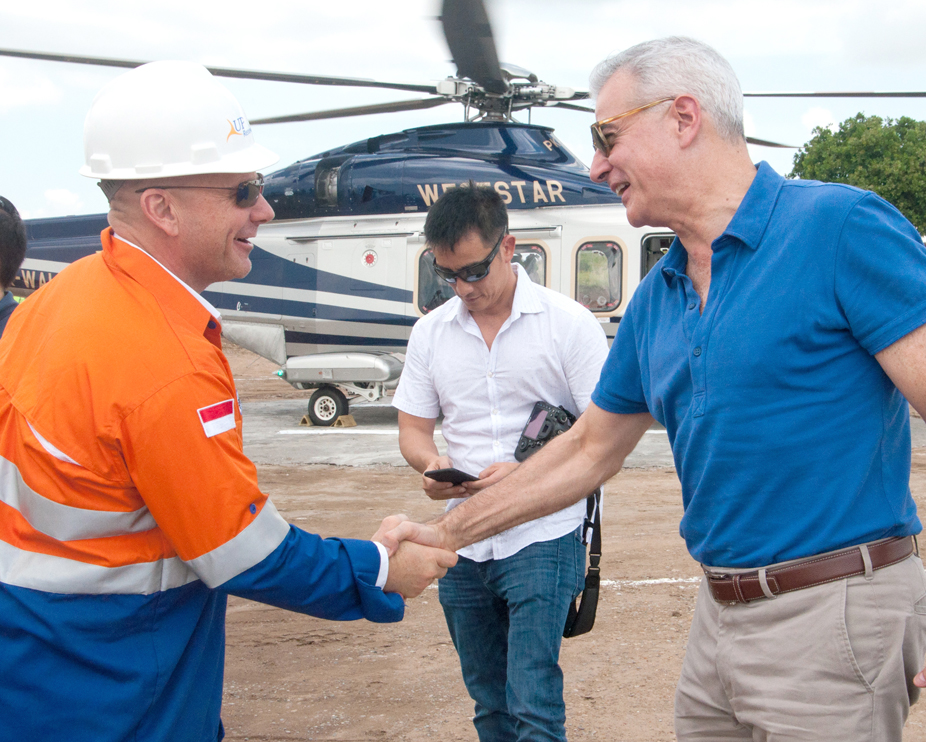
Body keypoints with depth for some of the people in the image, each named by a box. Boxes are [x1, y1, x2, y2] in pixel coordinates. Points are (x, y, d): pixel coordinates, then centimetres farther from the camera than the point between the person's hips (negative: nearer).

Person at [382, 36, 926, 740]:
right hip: (720, 615, 7)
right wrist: (447, 531, 20)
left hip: (833, 609, -7)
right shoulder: (655, 299, 11)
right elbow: (590, 449, 20)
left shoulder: (841, 226, -12)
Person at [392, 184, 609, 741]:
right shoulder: (431, 331, 7)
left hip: (543, 539, -5)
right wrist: (431, 465, -12)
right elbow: (413, 428, 12)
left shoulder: (569, 323, -6)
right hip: (463, 545, 5)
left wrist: (525, 471, -21)